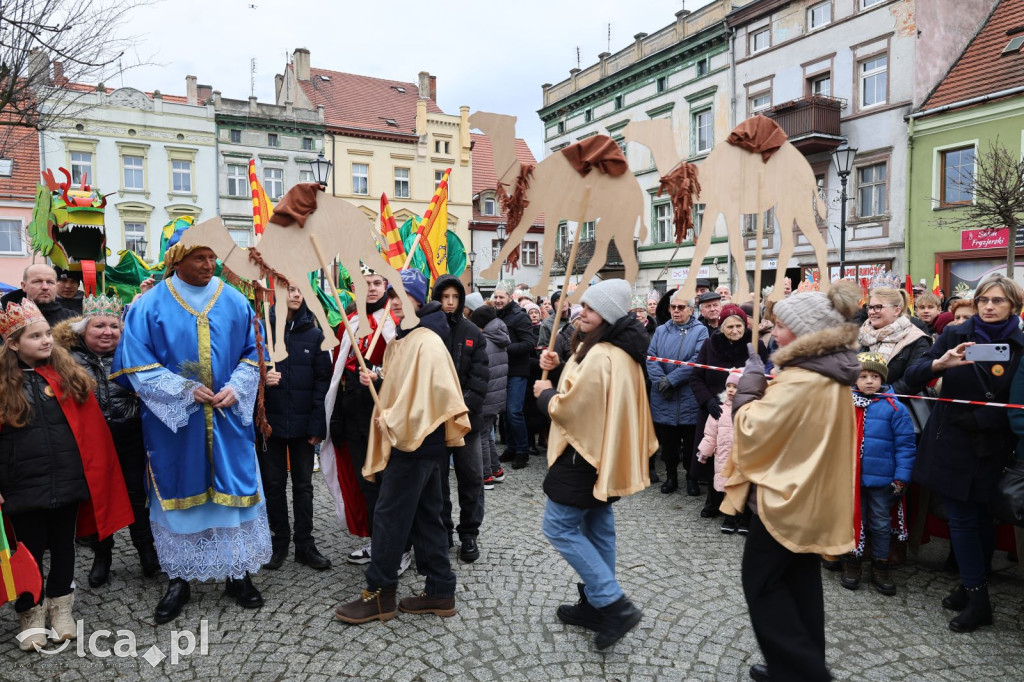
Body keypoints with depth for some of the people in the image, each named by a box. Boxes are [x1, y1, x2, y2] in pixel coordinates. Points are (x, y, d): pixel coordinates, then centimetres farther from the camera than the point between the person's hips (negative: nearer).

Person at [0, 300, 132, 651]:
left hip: (68, 480, 2)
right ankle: (31, 613, 30)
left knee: (63, 544, 16)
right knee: (30, 549, 12)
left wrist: (94, 472, -2)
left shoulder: (68, 372, -1)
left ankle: (60, 605, 34)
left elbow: (91, 424, 1)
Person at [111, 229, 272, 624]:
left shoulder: (235, 302, 3)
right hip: (174, 422, -1)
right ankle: (178, 580, 22)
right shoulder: (150, 306, -3)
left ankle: (238, 573, 19)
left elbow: (252, 353, 7)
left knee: (233, 491, 5)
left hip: (228, 419, 2)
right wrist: (186, 390, -15)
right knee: (179, 495, 8)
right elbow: (137, 365, -6)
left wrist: (236, 388, -10)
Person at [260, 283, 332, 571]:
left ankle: (305, 544, 20)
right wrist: (262, 378, -22)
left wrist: (317, 424, -8)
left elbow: (322, 380, -3)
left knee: (303, 484, 10)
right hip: (270, 420, 0)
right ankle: (279, 542, 24)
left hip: (302, 423, 0)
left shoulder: (313, 333, 0)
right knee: (274, 483, 10)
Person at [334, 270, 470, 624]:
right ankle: (440, 591, 22)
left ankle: (379, 594, 13)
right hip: (410, 437, 10)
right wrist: (379, 376, 8)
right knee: (426, 515, 13)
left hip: (416, 440, -10)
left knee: (389, 514, -1)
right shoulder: (403, 338, 15)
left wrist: (394, 422, -16)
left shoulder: (426, 341, -17)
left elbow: (433, 392, -25)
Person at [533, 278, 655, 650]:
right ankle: (596, 604, 29)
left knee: (559, 527, -2)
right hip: (605, 452, 10)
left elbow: (571, 408, -22)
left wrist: (545, 393, -3)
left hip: (585, 452, -10)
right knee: (597, 528, 16)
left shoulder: (601, 356, -24)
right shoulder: (621, 352, 10)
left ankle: (615, 605, -1)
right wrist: (559, 369, 5)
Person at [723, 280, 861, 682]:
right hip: (811, 495, 10)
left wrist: (748, 384, -11)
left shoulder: (801, 381, -26)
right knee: (800, 580, 19)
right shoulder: (833, 377, 6)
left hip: (787, 496, -10)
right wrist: (762, 387, 4)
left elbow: (753, 428, -23)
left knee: (761, 580, 5)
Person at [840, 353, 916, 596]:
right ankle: (852, 561, 29)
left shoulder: (894, 408, -9)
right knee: (854, 520, 15)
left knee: (880, 523, 13)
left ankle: (880, 566, 28)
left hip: (881, 478, -1)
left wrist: (901, 478, -10)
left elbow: (906, 445, -7)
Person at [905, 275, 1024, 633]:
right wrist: (940, 363, -26)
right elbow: (913, 374, -9)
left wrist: (970, 417, -14)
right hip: (951, 444, 1)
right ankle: (973, 588, 21)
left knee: (978, 518, 8)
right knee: (963, 518, 7)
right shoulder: (955, 334, -1)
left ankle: (976, 596, 19)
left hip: (991, 448, -1)